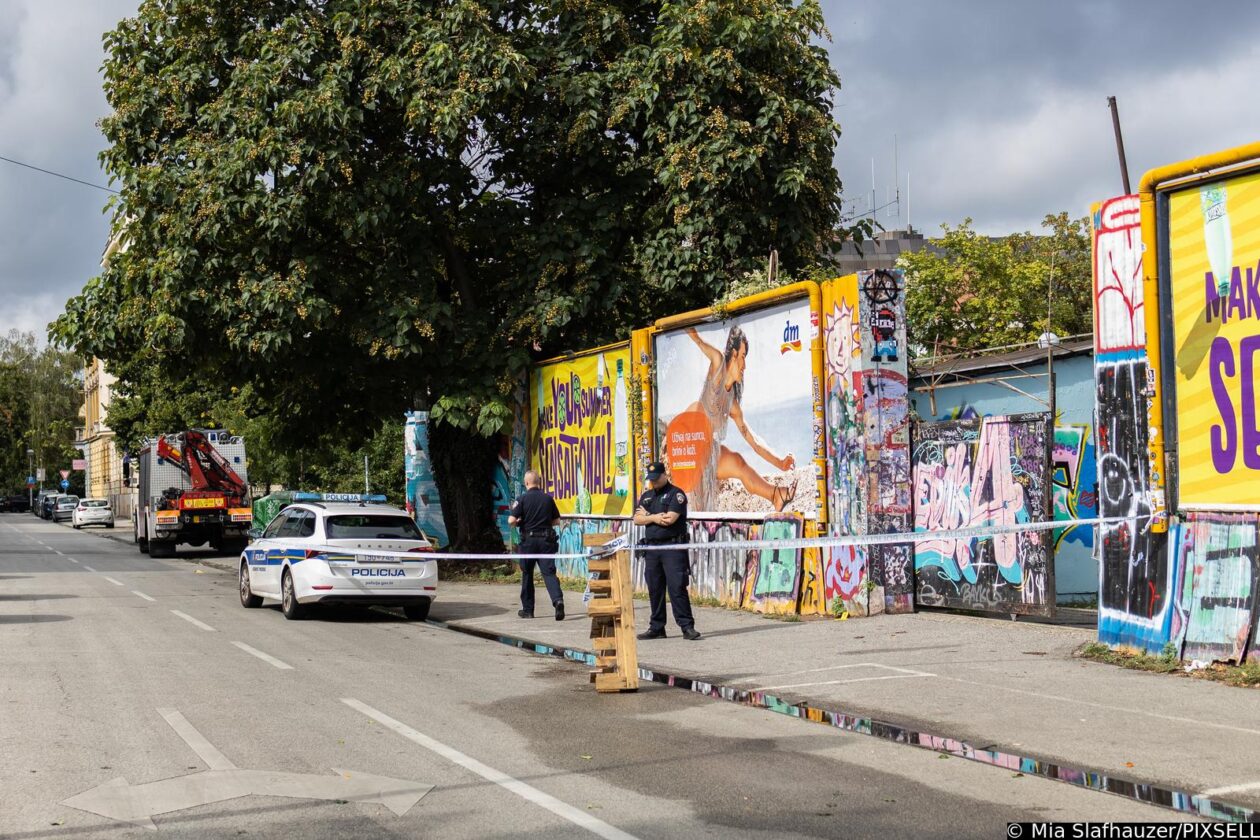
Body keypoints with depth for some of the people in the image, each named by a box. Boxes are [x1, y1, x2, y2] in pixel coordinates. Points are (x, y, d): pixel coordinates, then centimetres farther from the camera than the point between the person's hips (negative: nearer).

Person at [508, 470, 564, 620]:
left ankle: (527, 609, 19)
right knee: (549, 572, -3)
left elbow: (511, 520, -11)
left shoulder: (523, 499, -6)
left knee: (527, 574, 13)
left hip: (528, 539, -1)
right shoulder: (548, 498, 3)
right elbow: (557, 521, 8)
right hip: (546, 540, 1)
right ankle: (558, 599, -27)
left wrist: (519, 521, 11)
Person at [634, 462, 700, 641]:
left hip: (673, 547, -6)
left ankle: (687, 627, -9)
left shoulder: (676, 494, -3)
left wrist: (647, 515, -2)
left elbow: (670, 518, -15)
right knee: (654, 589, 7)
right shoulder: (646, 496, 18)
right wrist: (654, 518, -9)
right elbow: (637, 519, 8)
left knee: (677, 587, -11)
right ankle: (657, 628, 14)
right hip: (651, 547, 6)